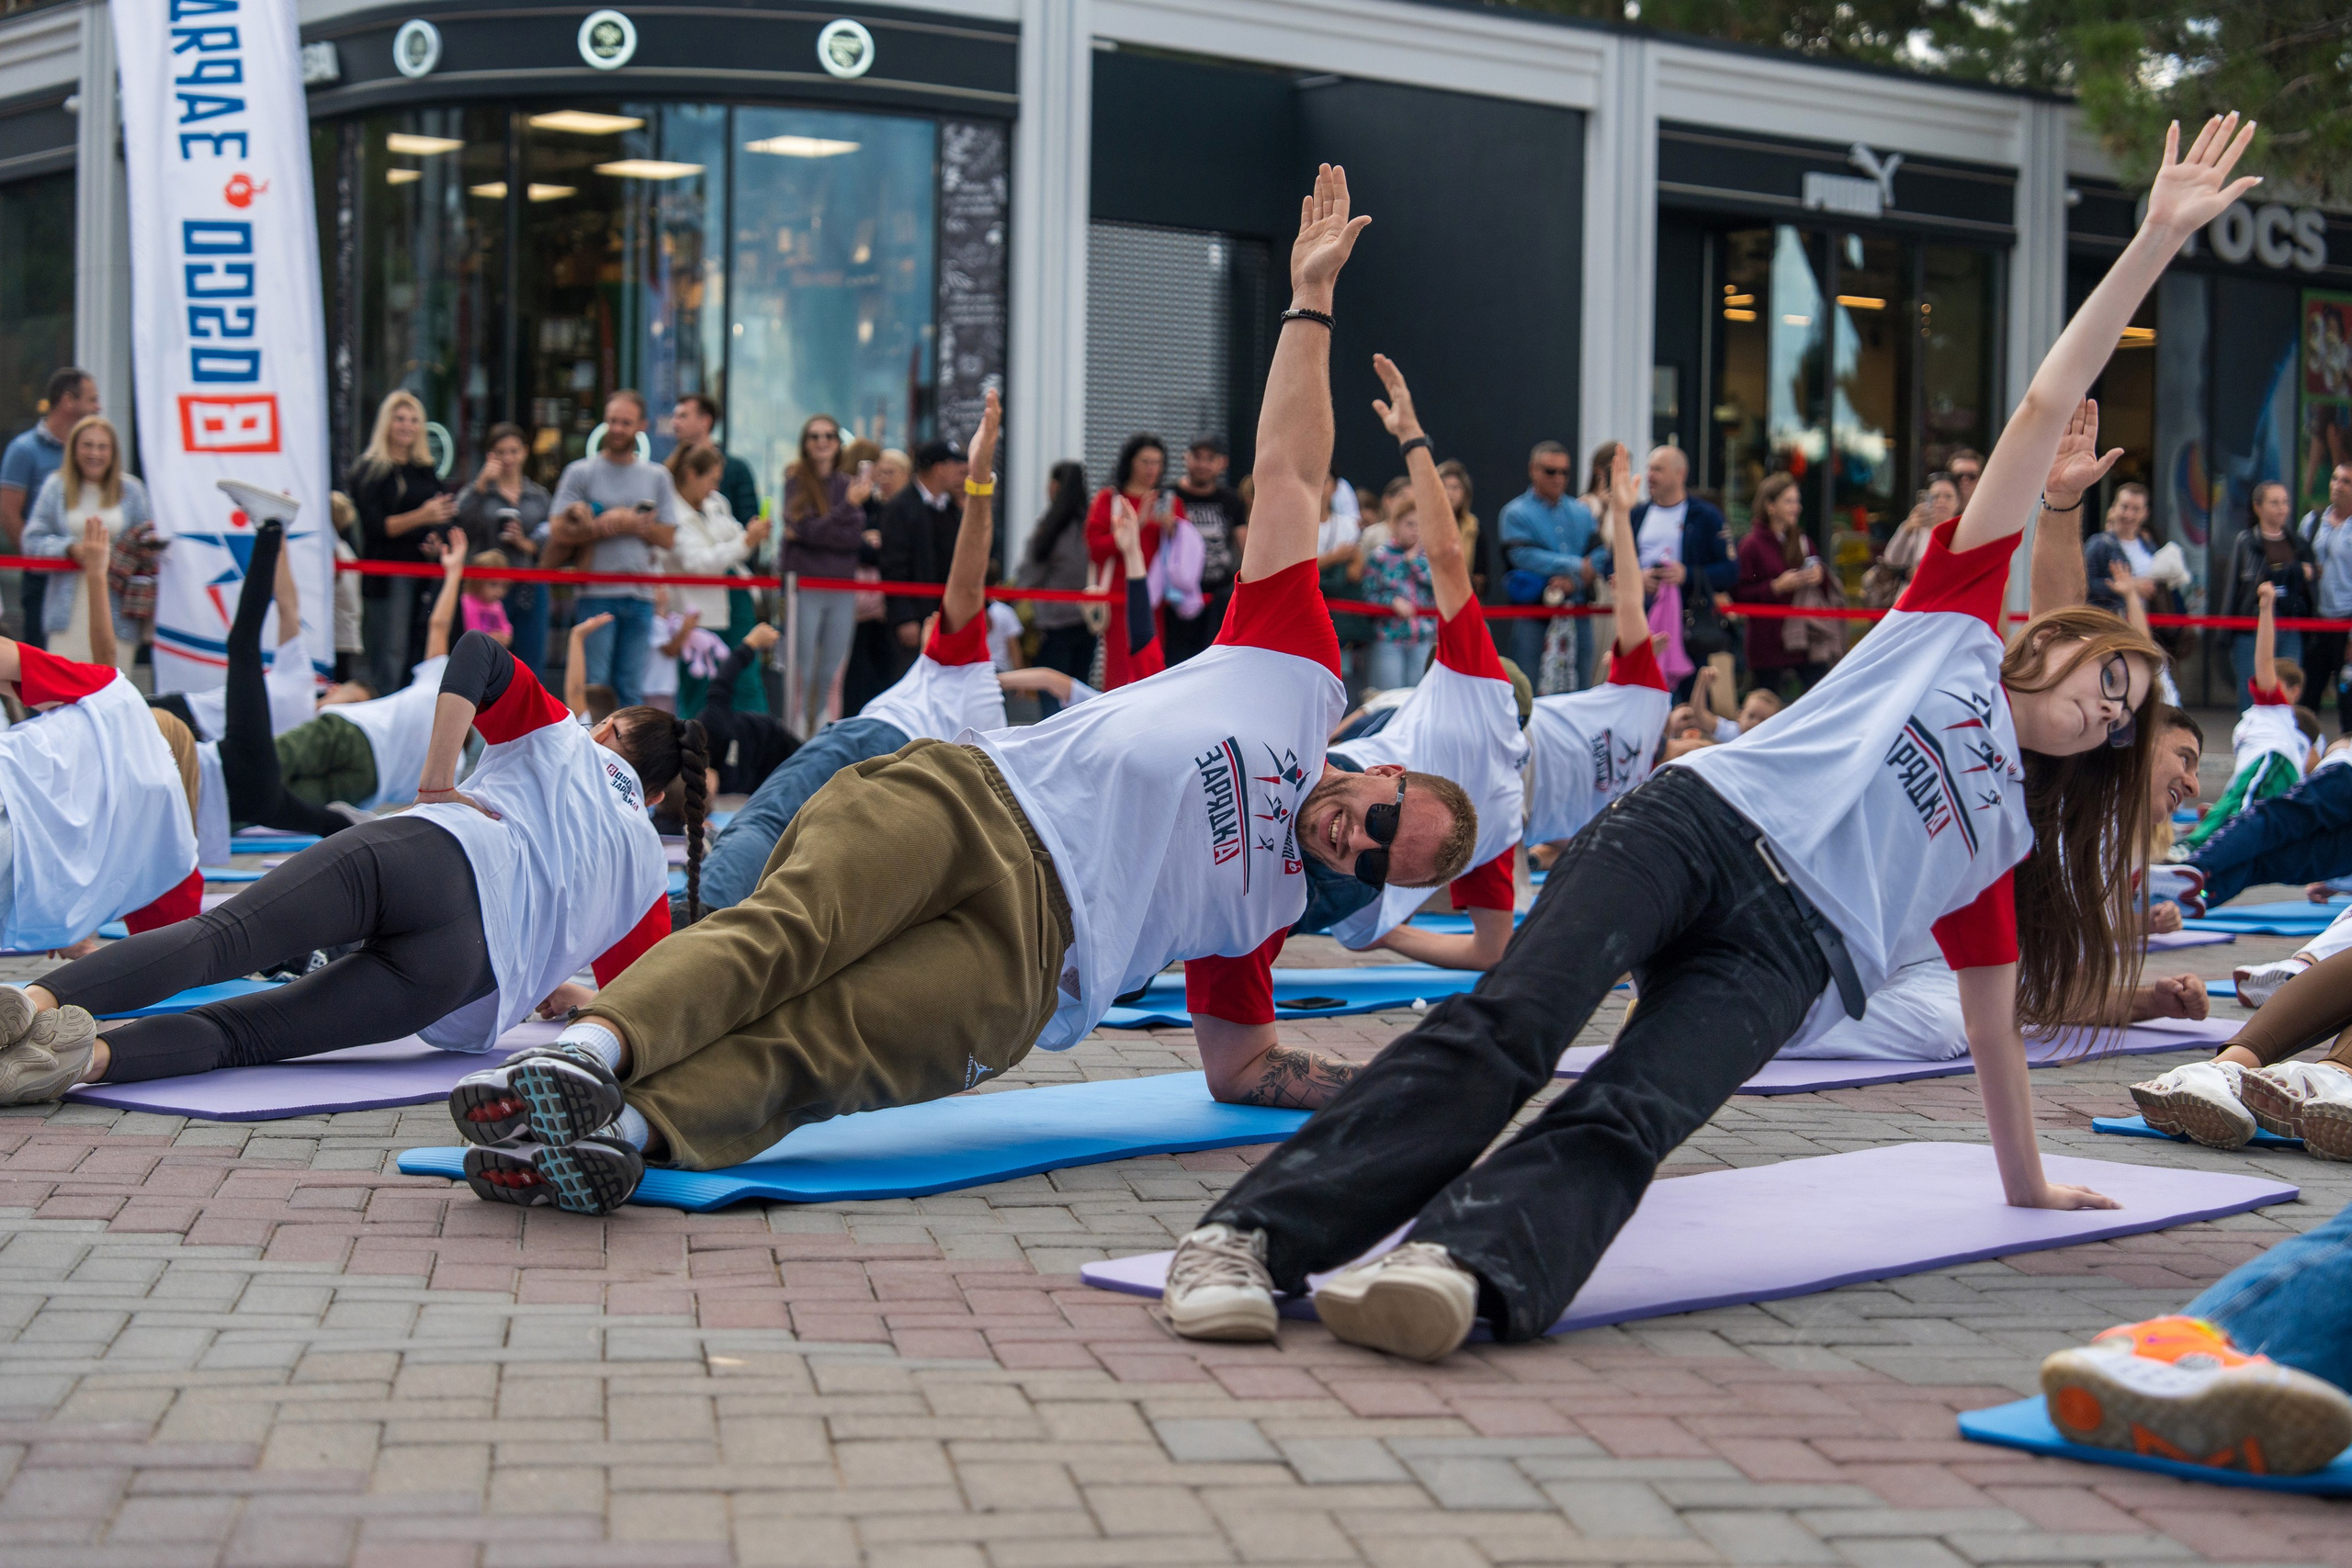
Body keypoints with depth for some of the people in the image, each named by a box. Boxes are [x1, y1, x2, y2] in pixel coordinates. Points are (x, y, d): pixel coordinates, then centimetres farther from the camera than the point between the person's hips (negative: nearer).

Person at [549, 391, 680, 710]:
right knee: (594, 685, -5)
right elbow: (558, 531, -5)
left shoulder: (657, 477, 13)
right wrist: (604, 527, -12)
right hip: (596, 592, -3)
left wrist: (633, 524, -7)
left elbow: (668, 537, 7)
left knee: (630, 689, 6)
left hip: (640, 596, 3)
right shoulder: (580, 472, 4)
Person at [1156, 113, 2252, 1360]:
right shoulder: (1959, 616, 25)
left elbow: (1993, 1014, 39)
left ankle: (1452, 1269, -54)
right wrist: (2156, 242, 23)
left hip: (1787, 951, 3)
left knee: (1626, 1122, -28)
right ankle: (1246, 1236, -37)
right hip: (1698, 824, -2)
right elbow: (2049, 406, 24)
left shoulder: (2006, 833, 33)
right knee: (1509, 1025, -27)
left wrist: (2027, 1183, 41)